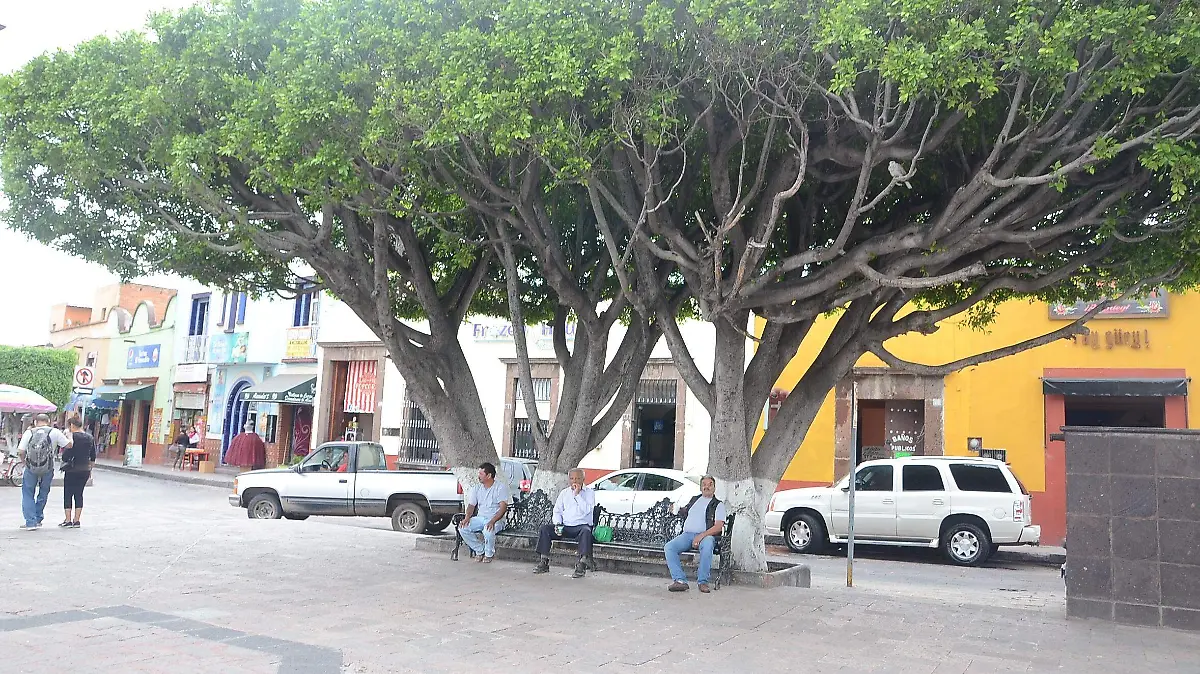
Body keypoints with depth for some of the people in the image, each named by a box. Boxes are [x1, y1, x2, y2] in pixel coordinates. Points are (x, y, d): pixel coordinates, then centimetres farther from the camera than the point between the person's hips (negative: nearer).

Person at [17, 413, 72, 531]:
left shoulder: (29, 432, 0)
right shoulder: (55, 432, -3)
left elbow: (20, 452, -2)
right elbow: (69, 445, 1)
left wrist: (25, 460, 18)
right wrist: (68, 436, 20)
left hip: (31, 468, 0)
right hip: (48, 468, 0)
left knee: (28, 494, 11)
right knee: (43, 493, 17)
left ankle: (31, 522, 4)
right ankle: (38, 519, 24)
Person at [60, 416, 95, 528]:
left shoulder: (71, 437, -11)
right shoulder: (89, 438, 7)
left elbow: (66, 455, -14)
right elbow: (93, 457, 12)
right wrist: (90, 469, 20)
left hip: (72, 470, -5)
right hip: (85, 470, 5)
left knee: (68, 495, 5)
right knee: (79, 494, 10)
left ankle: (67, 520, 4)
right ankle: (76, 520, 10)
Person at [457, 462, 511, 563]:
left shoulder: (501, 487, -9)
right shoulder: (477, 488, 11)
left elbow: (503, 507, -18)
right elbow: (471, 505, 10)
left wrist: (492, 521, -33)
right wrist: (467, 517, -12)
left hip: (496, 519, -6)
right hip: (480, 518, 6)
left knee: (488, 531, -38)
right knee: (462, 528, -20)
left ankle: (489, 554, -6)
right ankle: (479, 551, 0)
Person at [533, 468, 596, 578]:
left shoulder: (589, 492, 6)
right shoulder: (564, 493, 19)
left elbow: (587, 510, -10)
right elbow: (557, 511, 15)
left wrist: (577, 494, -11)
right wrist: (557, 524, -5)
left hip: (581, 526, -4)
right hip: (564, 526, 4)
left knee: (586, 531, -38)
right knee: (545, 528, -19)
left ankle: (582, 565, -42)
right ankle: (544, 562, -19)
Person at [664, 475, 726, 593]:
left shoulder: (718, 504, 10)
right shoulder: (694, 499, 25)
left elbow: (718, 526, -5)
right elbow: (683, 513, 43)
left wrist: (702, 535, -17)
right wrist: (682, 510, 19)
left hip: (706, 535, -4)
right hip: (687, 534, 4)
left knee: (707, 545, -41)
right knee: (668, 547, -24)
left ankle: (702, 581, -31)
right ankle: (680, 580, -31)